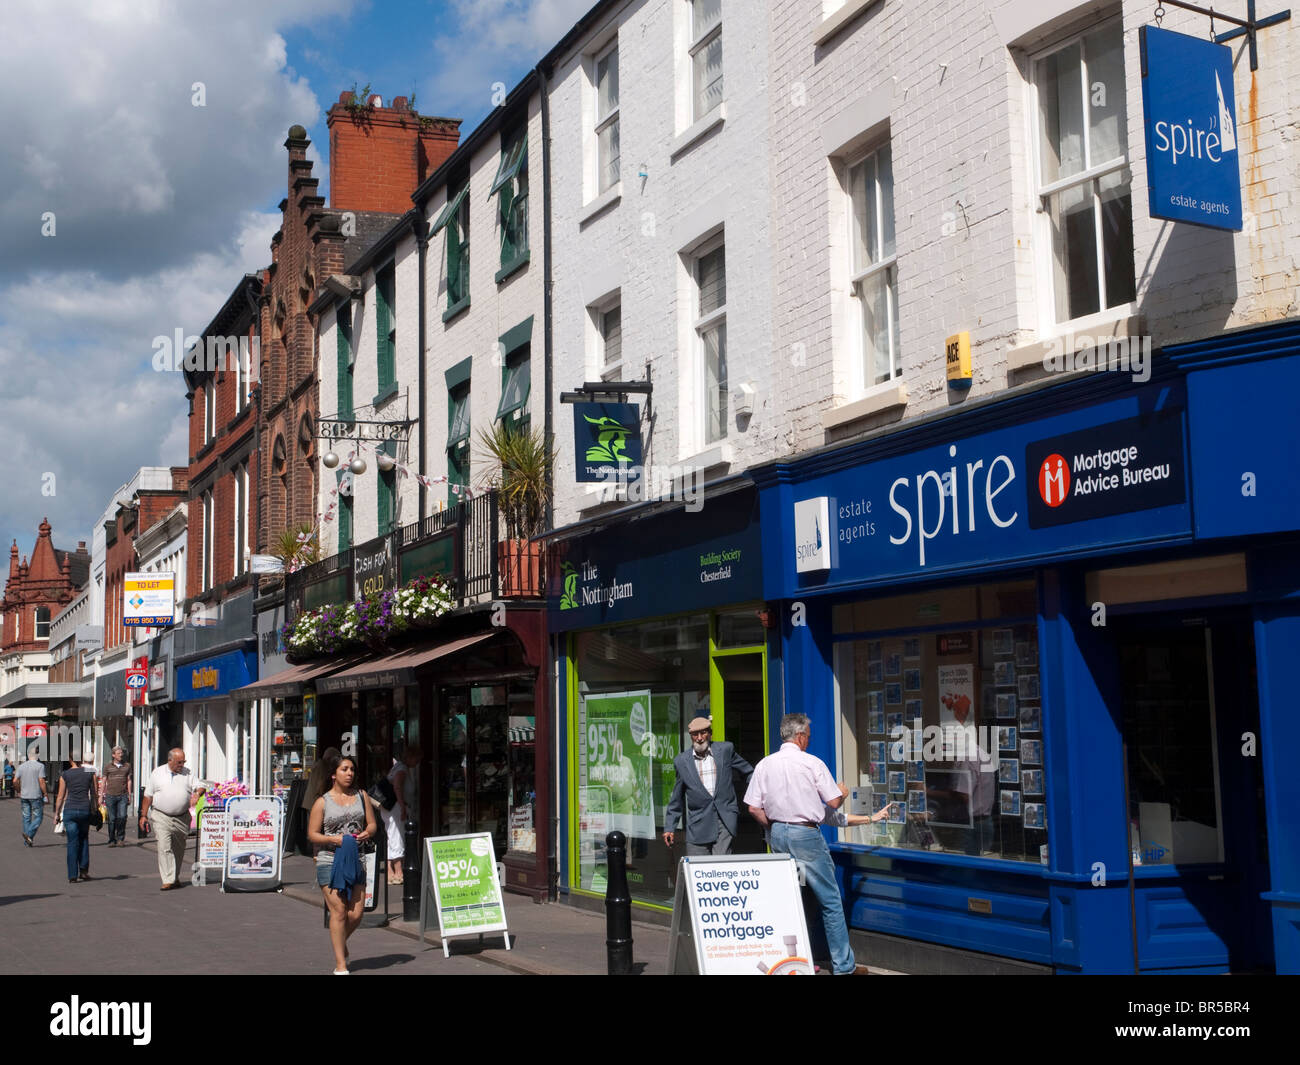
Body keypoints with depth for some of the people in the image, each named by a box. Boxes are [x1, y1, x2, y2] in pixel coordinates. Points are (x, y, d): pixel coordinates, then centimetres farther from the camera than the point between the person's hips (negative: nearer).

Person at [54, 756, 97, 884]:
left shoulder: (65, 775, -2)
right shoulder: (90, 772, 2)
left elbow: (60, 797, 1)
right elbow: (94, 794, 7)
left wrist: (57, 813, 10)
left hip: (70, 810, -1)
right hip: (85, 809, 1)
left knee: (72, 843, 3)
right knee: (84, 839, 19)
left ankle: (72, 875, 1)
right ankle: (83, 870, 12)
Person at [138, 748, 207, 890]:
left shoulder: (187, 774, 8)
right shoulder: (157, 774, 4)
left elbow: (201, 786, 5)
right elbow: (148, 796, 7)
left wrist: (198, 793, -19)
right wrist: (143, 815, 3)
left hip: (182, 818, 3)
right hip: (161, 818, -3)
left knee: (179, 849, 11)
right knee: (164, 848, -14)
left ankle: (175, 878, 26)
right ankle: (168, 880, -16)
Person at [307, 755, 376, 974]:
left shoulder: (361, 796, 12)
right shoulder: (322, 802, 1)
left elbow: (372, 824, 15)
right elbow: (312, 834, 1)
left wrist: (367, 833, -8)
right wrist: (334, 839, -15)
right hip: (329, 861, -4)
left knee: (356, 914, -1)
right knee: (338, 912, -9)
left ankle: (340, 942, 31)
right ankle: (340, 965, -1)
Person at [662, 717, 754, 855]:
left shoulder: (725, 750, 5)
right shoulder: (681, 761, 7)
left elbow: (748, 773, 17)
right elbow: (676, 798, 14)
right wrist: (669, 827, 13)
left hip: (725, 820, -1)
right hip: (698, 824, 1)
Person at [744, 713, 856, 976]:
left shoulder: (765, 765, 3)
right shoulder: (812, 764, -10)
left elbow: (754, 808, 3)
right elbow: (834, 802, -6)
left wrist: (773, 828, 16)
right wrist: (842, 794, 16)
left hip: (777, 834, 5)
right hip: (806, 835, -5)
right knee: (830, 901, 1)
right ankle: (843, 965, 3)